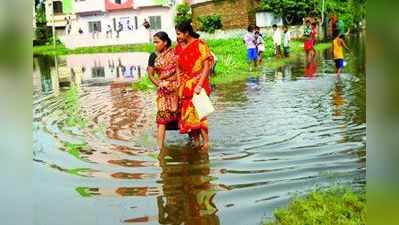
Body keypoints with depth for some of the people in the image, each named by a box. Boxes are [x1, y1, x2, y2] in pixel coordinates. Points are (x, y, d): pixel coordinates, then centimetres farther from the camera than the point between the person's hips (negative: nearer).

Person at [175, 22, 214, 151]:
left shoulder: (199, 45, -9)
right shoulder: (179, 47, 9)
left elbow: (207, 66, -13)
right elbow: (178, 68, 13)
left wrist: (199, 85, -19)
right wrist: (179, 85, 4)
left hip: (197, 84, -6)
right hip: (184, 86, 6)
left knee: (198, 113, -8)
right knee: (187, 114, 5)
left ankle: (206, 143, 4)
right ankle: (196, 143, 15)